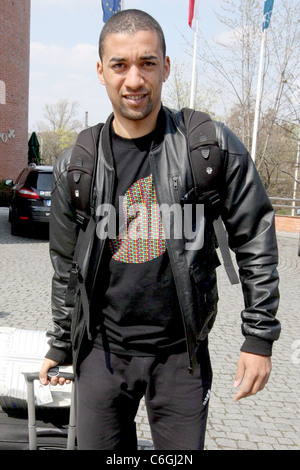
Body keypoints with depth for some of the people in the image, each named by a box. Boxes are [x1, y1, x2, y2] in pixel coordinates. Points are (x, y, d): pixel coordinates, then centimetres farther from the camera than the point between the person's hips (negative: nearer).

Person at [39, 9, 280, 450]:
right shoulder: (76, 165, 0)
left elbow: (256, 243, -3)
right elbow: (67, 266, 9)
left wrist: (259, 337, -4)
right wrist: (60, 346, 15)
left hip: (181, 352, -1)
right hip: (102, 350, 2)